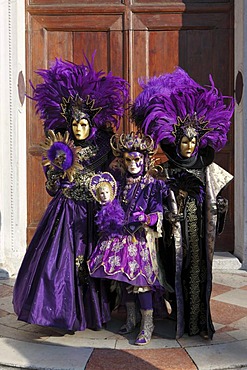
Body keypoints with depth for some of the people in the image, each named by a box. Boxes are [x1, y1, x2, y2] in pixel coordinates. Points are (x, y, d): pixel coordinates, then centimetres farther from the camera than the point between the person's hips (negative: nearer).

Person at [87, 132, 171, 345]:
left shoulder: (152, 185, -2)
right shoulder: (120, 184, 12)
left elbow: (158, 215, -9)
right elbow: (113, 210, 17)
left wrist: (144, 218, -27)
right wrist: (107, 219, -3)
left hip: (142, 238, -5)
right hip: (122, 237, 5)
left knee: (141, 279, -8)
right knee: (125, 279, 11)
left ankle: (147, 324, 5)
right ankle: (131, 319, 26)